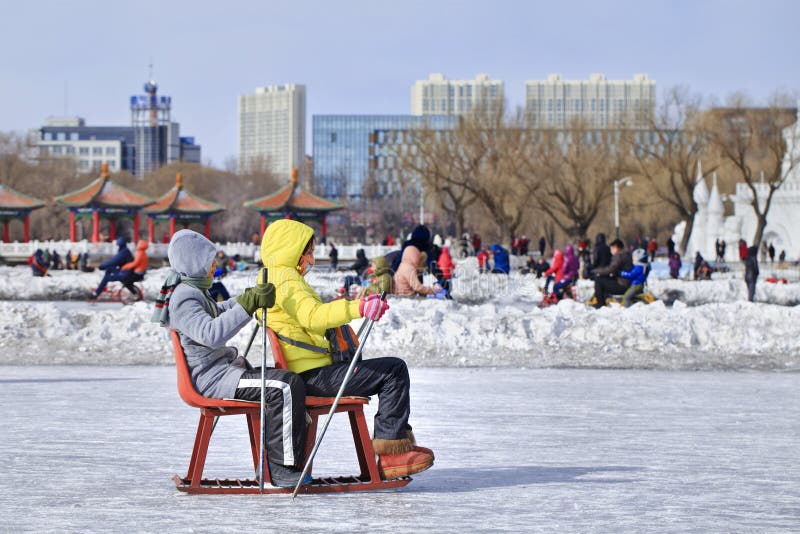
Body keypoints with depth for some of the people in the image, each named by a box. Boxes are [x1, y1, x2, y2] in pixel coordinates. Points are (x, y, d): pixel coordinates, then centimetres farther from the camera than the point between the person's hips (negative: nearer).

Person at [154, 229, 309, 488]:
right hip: (211, 377, -11)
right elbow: (211, 333, -32)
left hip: (223, 368, 11)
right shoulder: (183, 297, -15)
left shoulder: (193, 292, 19)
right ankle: (283, 468, -22)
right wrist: (248, 304, -33)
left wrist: (254, 297, 30)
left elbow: (219, 312, 40)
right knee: (286, 385, -24)